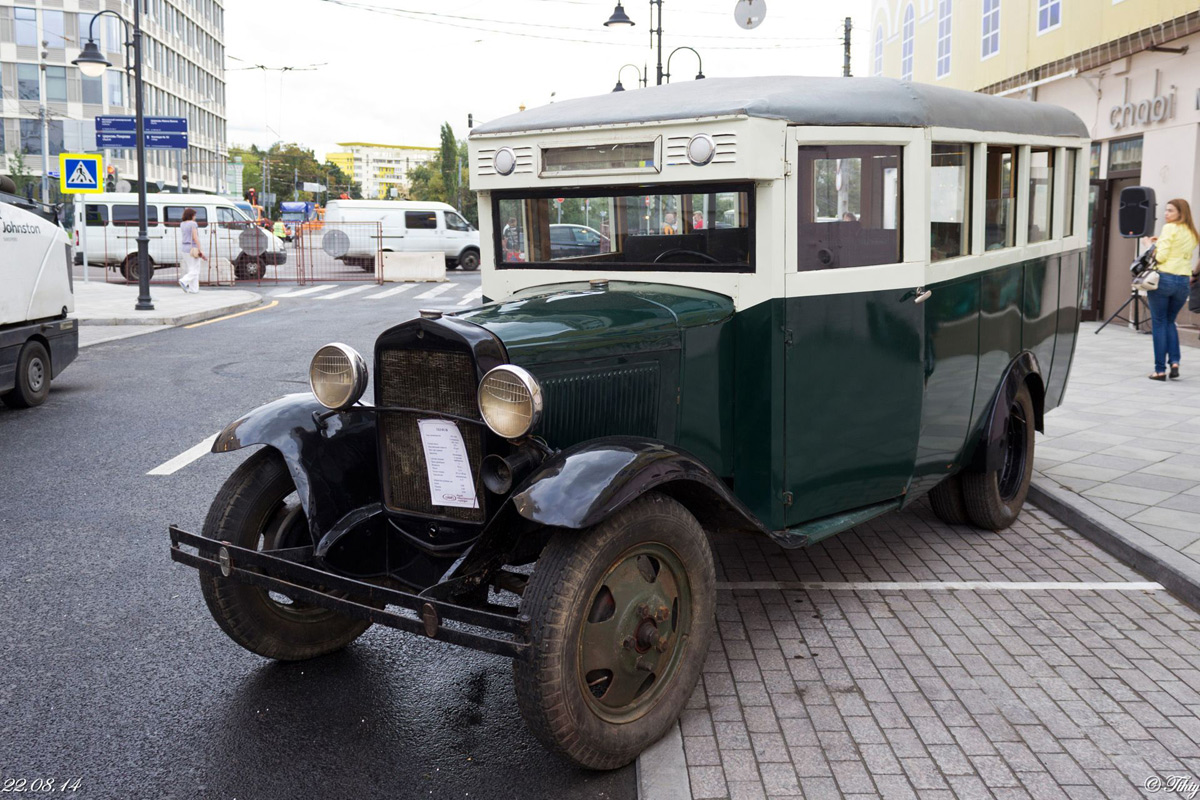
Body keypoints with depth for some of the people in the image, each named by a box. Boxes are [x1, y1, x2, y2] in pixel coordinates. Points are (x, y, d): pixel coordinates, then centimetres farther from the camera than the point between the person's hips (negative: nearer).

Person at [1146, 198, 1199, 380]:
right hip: (1183, 281, 6)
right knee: (1170, 322, 20)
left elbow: (1161, 256, -13)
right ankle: (1174, 362, 4)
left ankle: (1160, 370, 0)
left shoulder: (1170, 228, -7)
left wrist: (1155, 246, 7)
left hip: (1163, 278, -6)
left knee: (1159, 323, 1)